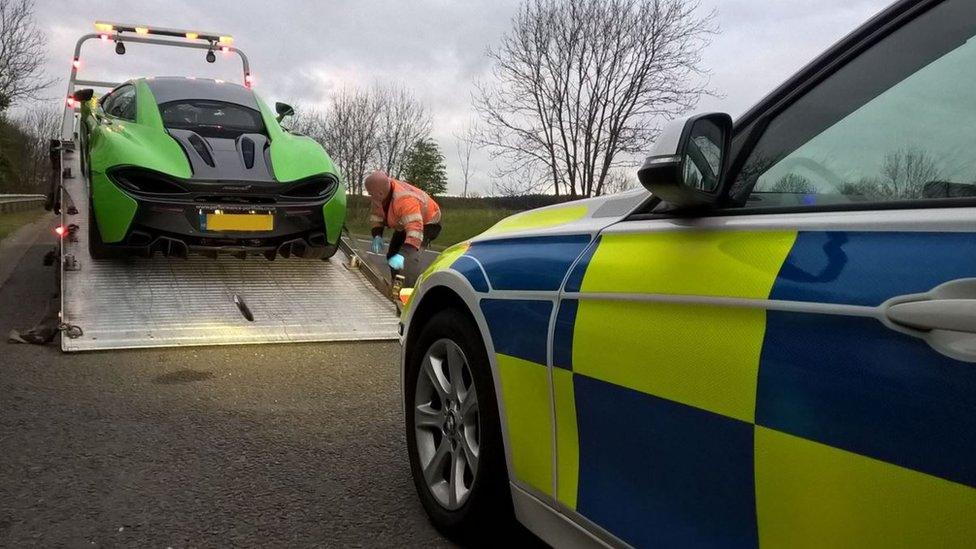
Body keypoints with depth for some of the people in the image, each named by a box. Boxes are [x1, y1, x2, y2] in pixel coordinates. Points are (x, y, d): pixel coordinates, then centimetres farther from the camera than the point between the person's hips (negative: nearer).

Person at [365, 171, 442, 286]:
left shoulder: (405, 200, -45)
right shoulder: (378, 195, -20)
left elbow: (415, 230, -52)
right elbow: (377, 215, -2)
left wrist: (403, 254, -62)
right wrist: (377, 236, -18)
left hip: (427, 223, -9)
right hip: (405, 223, 9)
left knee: (409, 257, -31)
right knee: (392, 256, 14)